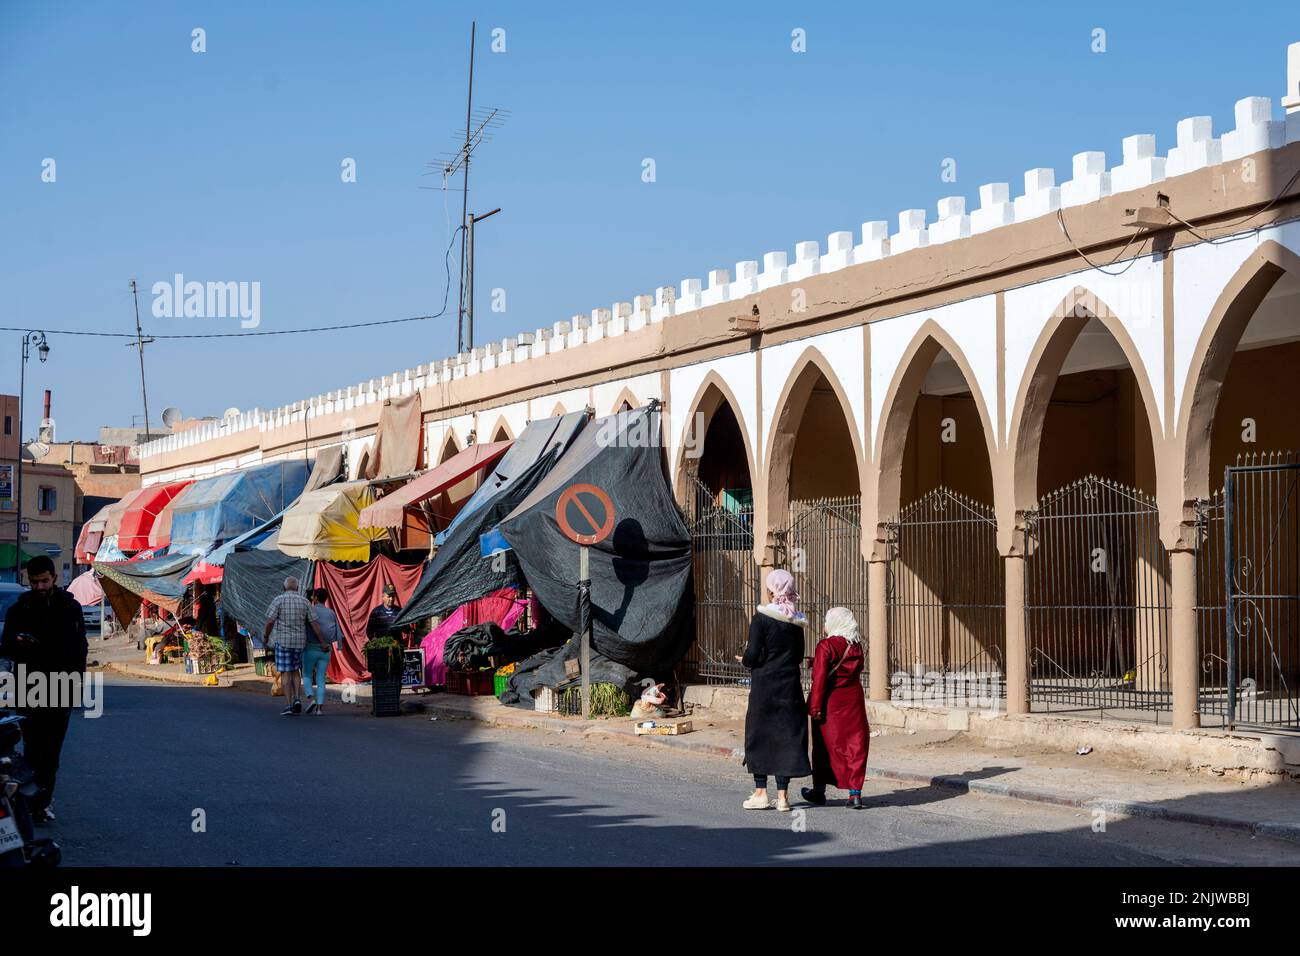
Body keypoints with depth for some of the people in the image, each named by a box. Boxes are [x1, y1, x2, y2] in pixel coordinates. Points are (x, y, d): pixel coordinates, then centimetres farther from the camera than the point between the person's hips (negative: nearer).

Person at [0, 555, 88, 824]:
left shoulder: (70, 608, 8)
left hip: (60, 690, 1)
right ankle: (37, 801, -8)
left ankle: (42, 801, 6)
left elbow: (79, 648, 10)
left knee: (52, 751, 1)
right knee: (33, 748, -8)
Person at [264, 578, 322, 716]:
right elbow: (314, 624, -1)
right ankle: (297, 699, 0)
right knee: (295, 671, 18)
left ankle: (290, 705, -5)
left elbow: (270, 622, -12)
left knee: (285, 673, 1)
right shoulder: (305, 602, 3)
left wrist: (266, 636, 5)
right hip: (299, 641, 3)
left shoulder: (278, 600, -6)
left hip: (283, 641, -3)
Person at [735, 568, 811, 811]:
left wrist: (744, 660, 7)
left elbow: (753, 655, -14)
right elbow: (798, 657, 9)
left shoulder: (761, 618, -12)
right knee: (787, 736, 7)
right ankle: (782, 795, 7)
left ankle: (760, 793, 7)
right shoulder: (796, 622, 3)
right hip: (790, 687, 4)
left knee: (759, 736, 6)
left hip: (764, 686, -4)